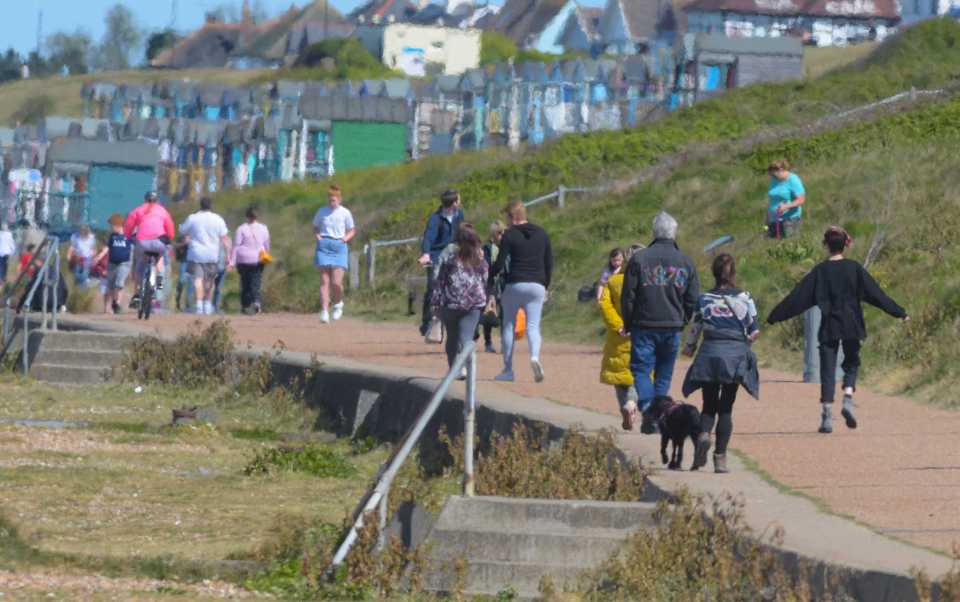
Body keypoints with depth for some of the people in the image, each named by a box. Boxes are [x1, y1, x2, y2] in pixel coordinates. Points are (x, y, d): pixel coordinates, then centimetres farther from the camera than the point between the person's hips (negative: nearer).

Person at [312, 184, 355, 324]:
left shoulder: (345, 213, 4)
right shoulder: (322, 211, 7)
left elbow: (352, 230, 14)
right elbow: (315, 227, 18)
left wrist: (346, 238, -6)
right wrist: (317, 236, -2)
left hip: (339, 247, -1)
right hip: (324, 246, 1)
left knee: (336, 282, -10)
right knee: (324, 281, -6)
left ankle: (338, 303, 19)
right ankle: (324, 311, -6)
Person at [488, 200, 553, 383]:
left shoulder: (509, 235, -4)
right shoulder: (542, 234, 10)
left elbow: (499, 264, -8)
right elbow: (549, 263, 13)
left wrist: (490, 291, -5)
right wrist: (546, 286, 22)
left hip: (514, 285, -3)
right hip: (536, 286, 3)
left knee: (508, 326, 9)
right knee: (533, 325, 2)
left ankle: (508, 369, 7)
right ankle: (535, 356, -28)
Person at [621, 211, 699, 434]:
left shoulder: (639, 258, -3)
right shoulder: (686, 262, 4)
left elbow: (628, 296, -2)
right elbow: (692, 299, 6)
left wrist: (628, 324, 9)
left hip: (644, 325, -2)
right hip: (672, 326, 2)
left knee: (641, 368, -1)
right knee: (664, 373, 12)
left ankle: (647, 407, -23)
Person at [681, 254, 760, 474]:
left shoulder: (704, 299, 0)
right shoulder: (745, 298, -1)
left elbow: (695, 328, 6)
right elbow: (755, 331, 1)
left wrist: (689, 347, 26)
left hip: (710, 355, 0)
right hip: (736, 356, 0)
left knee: (709, 404, 12)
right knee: (726, 408, 6)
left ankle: (704, 433, -19)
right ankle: (720, 457, 0)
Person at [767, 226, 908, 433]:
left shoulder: (820, 271, -2)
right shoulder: (854, 268, -3)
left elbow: (798, 297, 0)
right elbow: (876, 294, -1)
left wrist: (775, 316, 9)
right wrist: (899, 313, 6)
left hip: (829, 328, 0)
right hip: (851, 327, 0)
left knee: (827, 372, 3)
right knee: (851, 364, 18)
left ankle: (827, 417, -5)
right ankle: (848, 400, -6)